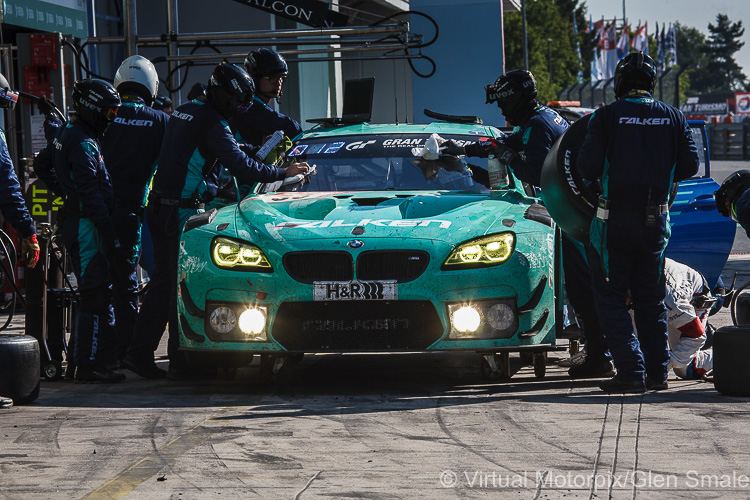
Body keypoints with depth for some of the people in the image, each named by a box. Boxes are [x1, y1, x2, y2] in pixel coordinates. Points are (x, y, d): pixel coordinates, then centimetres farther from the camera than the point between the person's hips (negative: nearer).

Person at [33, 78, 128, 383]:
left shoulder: (66, 133, 14)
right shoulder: (83, 143, -17)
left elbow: (41, 165, 28)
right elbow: (91, 194, -22)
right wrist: (110, 235, -22)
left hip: (73, 219, 10)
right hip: (87, 225, -10)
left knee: (98, 292, 15)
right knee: (94, 295, -9)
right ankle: (88, 365, -9)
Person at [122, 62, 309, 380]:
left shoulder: (184, 111, 14)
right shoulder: (211, 124, -15)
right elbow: (241, 168, -19)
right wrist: (283, 173, -9)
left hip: (160, 207, 9)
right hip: (183, 210, -9)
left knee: (164, 280, 12)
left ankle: (139, 352, 10)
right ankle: (180, 360, -1)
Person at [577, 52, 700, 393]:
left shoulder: (606, 117, -10)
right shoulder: (673, 118, 1)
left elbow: (587, 168, -12)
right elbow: (689, 166, 1)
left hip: (615, 220, -4)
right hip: (656, 220, 4)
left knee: (611, 298, 3)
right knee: (650, 298, 16)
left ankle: (631, 372, -6)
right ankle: (657, 372, 14)